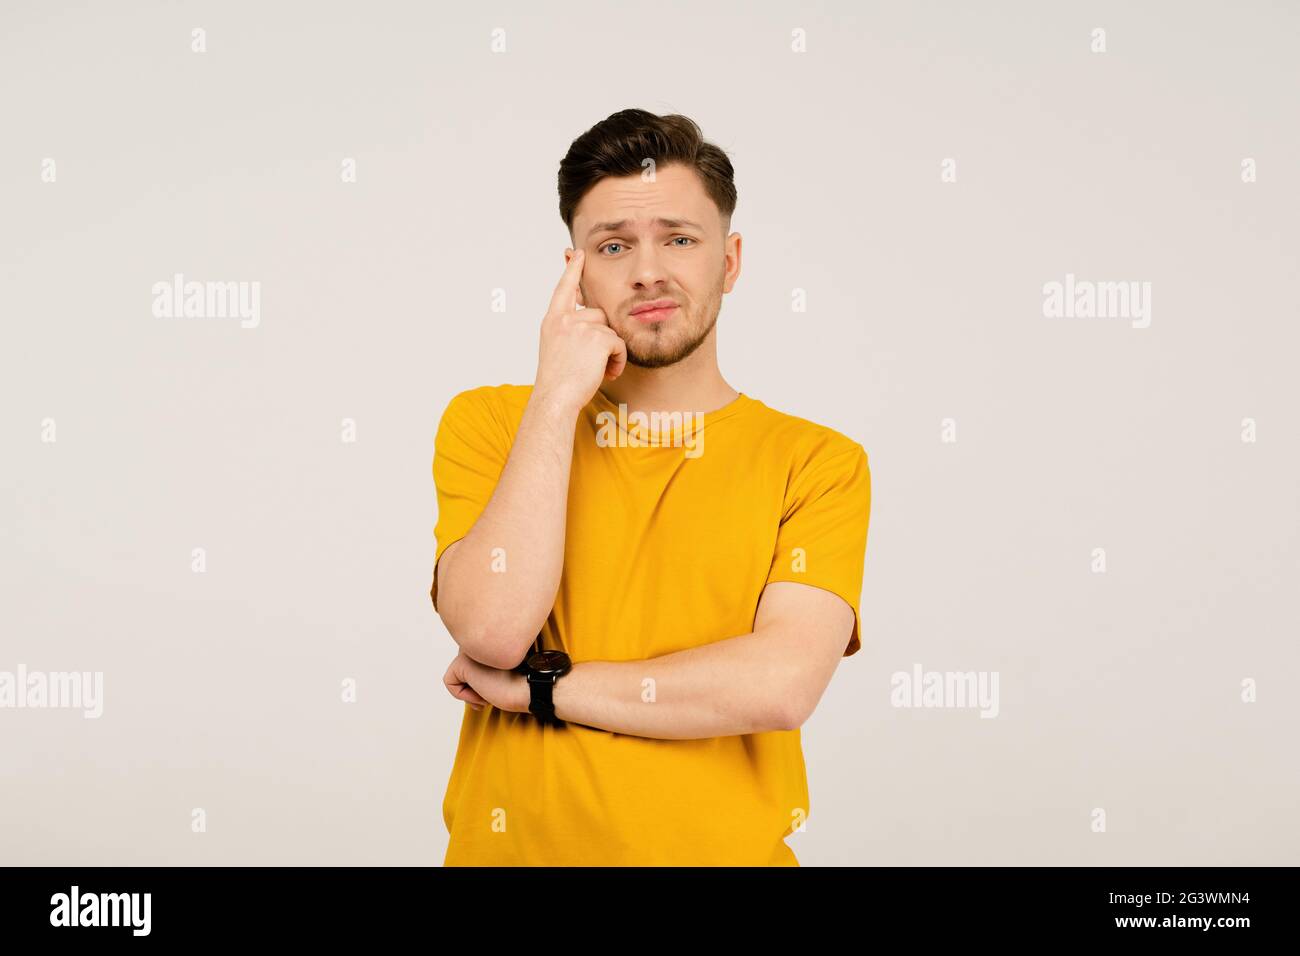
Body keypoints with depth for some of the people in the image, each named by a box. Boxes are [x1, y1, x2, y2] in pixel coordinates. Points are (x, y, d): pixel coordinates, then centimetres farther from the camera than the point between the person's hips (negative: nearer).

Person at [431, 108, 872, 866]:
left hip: (727, 846, 0)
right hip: (515, 845, 1)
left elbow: (782, 684, -18)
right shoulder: (486, 424, -1)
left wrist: (536, 686, -14)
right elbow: (493, 629, -16)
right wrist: (558, 396, -15)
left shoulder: (818, 462, -5)